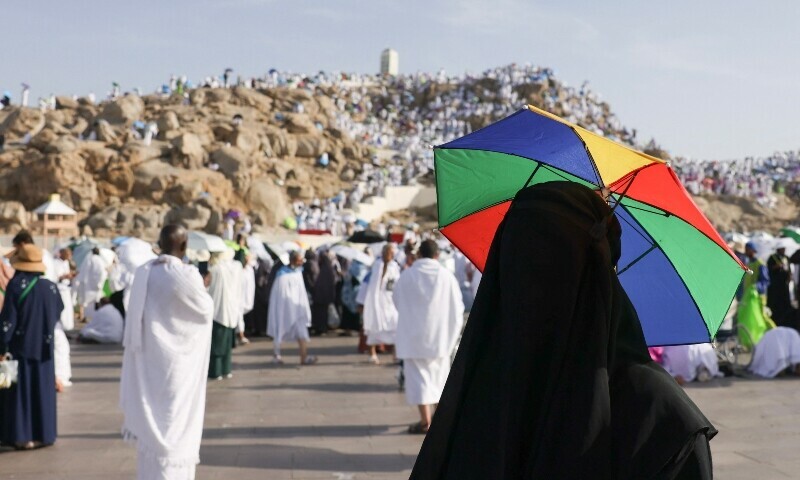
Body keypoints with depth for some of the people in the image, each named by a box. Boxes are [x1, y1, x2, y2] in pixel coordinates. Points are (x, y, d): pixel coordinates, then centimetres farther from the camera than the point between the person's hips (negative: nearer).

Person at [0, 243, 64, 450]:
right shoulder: (50, 286, -2)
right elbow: (58, 313, 10)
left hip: (20, 347, -3)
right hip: (43, 347, 4)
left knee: (20, 391, 5)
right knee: (42, 391, 13)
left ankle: (22, 436, 6)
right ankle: (42, 434, 17)